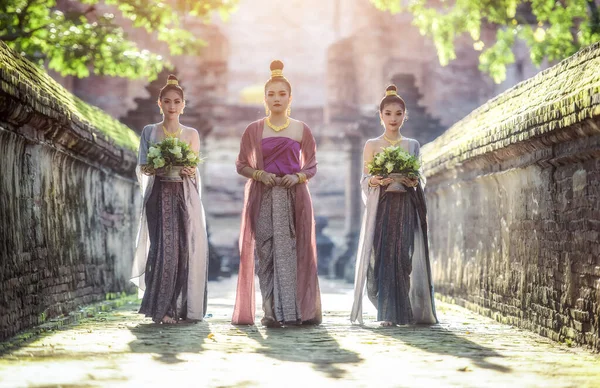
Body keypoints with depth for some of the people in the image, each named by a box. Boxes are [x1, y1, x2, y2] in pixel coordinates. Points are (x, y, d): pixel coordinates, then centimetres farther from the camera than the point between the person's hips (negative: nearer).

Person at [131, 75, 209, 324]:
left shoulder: (191, 134, 10)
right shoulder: (149, 132, 7)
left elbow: (195, 169, 11)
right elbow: (143, 167, 3)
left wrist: (190, 171, -11)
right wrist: (158, 169, -17)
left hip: (186, 197, 2)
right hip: (160, 195, -2)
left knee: (187, 249, -4)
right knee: (164, 248, -11)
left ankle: (183, 307, 4)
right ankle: (161, 309, -7)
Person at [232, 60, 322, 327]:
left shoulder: (301, 130, 7)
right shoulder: (254, 130, 7)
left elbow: (311, 166, 10)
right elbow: (241, 164, 10)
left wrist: (298, 177, -10)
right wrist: (258, 174, -8)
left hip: (294, 196, 0)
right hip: (262, 197, 0)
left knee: (293, 251, -5)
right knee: (266, 252, -6)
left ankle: (295, 311, -1)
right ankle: (271, 312, -4)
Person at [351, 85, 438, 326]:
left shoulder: (413, 145, 12)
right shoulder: (372, 145, 8)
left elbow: (421, 179, 13)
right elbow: (364, 180, 6)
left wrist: (414, 182, -9)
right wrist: (376, 181, -16)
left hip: (406, 207, 1)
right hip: (381, 206, -1)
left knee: (404, 256, -6)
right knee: (382, 254, -9)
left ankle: (404, 311, 0)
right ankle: (387, 313, -5)